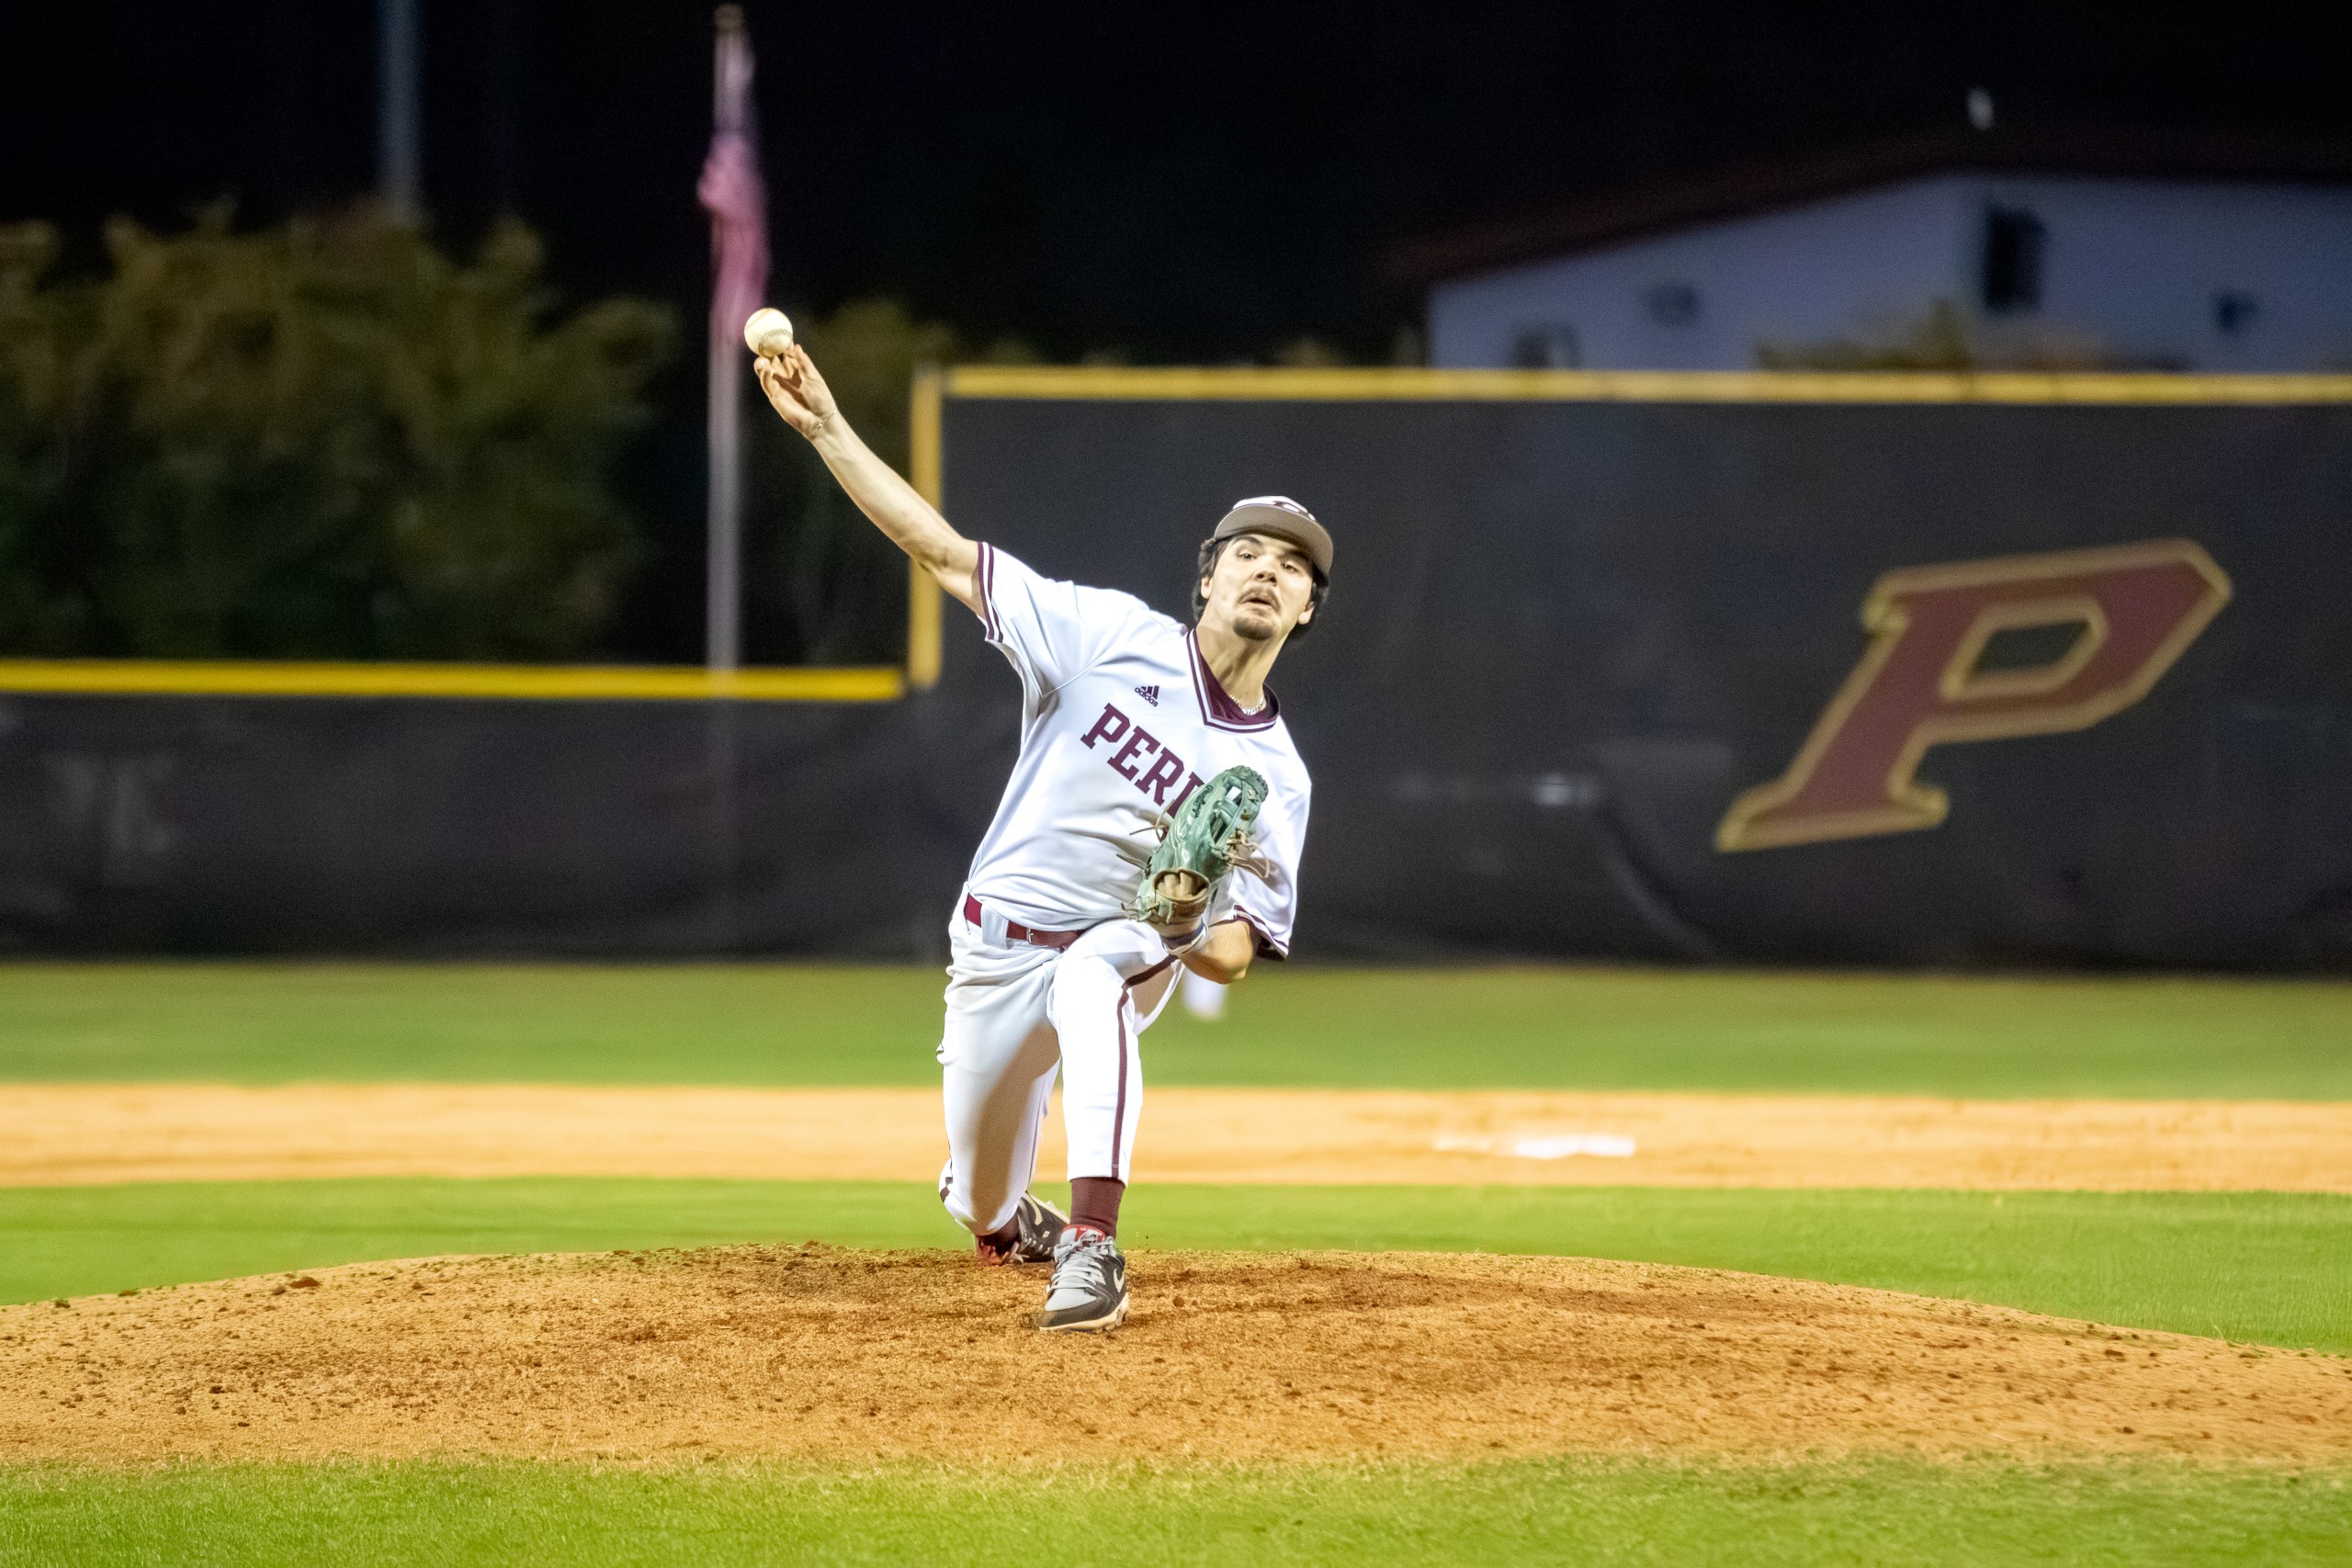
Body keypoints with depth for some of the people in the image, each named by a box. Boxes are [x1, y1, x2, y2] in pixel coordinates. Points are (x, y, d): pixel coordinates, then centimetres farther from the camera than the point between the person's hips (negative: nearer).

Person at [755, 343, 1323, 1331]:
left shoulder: (1275, 776, -8)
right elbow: (944, 551, -12)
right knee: (981, 1208, 10)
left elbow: (1235, 955, -8)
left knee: (1091, 981, -40)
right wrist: (824, 428, -20)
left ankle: (1092, 1252, -47)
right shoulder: (1113, 636, -10)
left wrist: (1190, 927, -33)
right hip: (997, 945, 2)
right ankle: (1019, 1225, 52)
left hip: (1123, 947, -2)